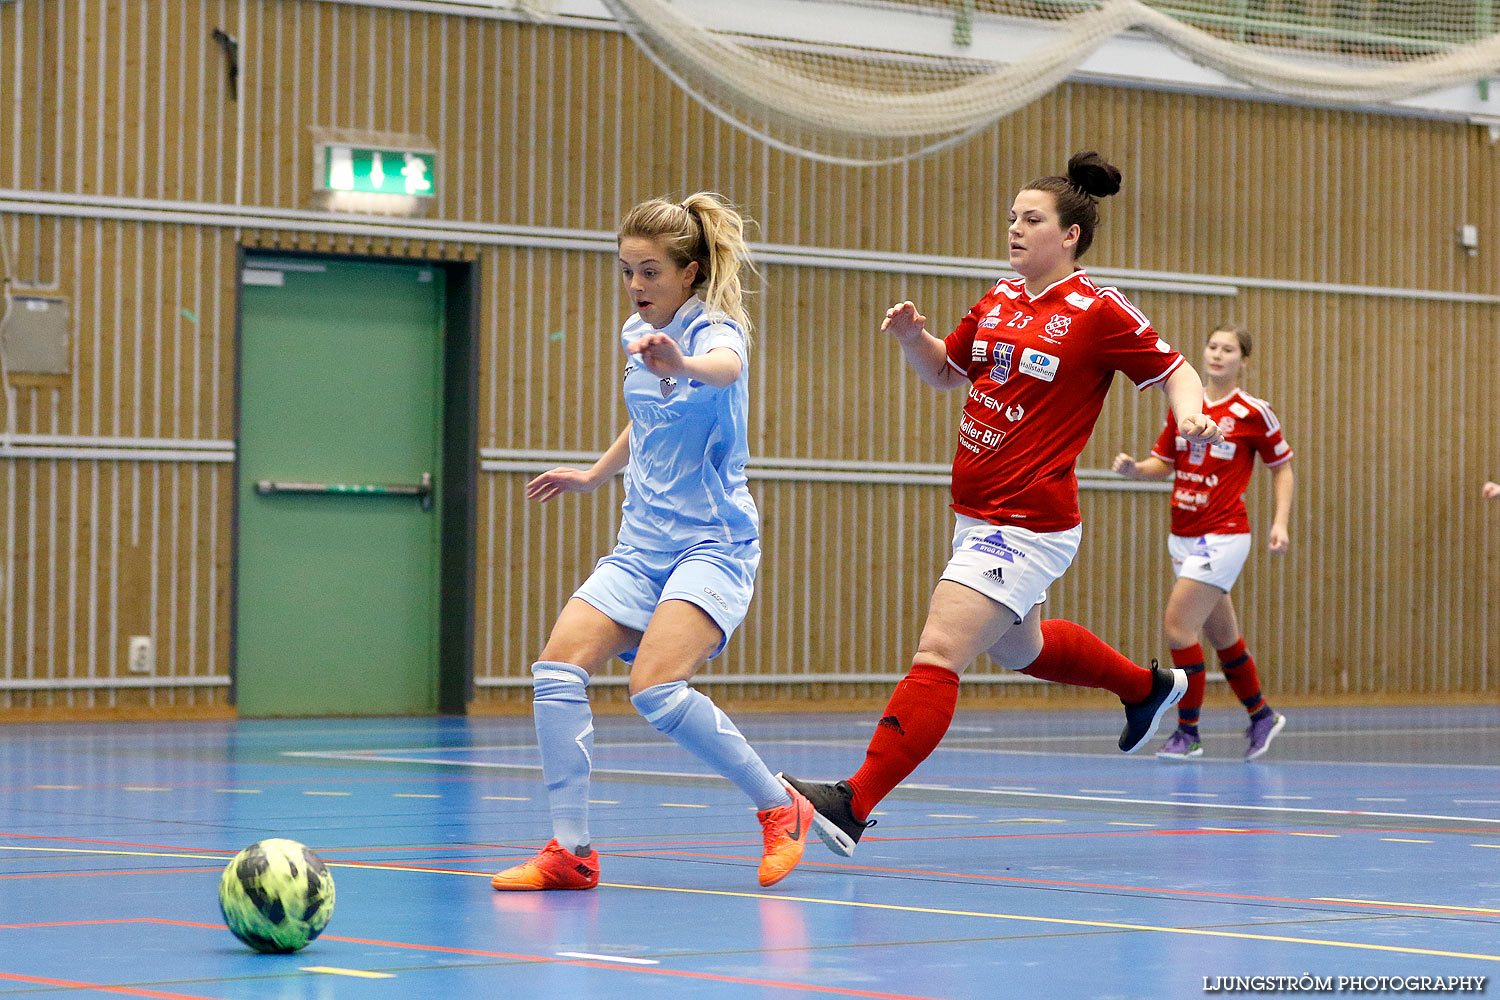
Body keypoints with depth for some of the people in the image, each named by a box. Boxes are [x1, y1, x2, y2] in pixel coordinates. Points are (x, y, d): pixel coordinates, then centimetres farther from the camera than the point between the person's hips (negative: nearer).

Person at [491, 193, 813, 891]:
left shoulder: (715, 328, -13)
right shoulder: (636, 335, 9)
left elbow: (724, 367, -41)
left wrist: (681, 363, -63)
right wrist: (595, 474, 39)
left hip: (713, 542, -7)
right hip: (641, 545, 7)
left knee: (656, 688, -26)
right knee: (558, 668, -12)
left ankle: (780, 807, -6)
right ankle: (570, 852, -6)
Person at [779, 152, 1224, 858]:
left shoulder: (1098, 311, -10)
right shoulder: (1000, 299, 9)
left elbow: (1175, 372, -3)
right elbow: (945, 371, 21)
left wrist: (1190, 415, -24)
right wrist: (913, 336, 0)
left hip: (1028, 525, -9)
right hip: (977, 515, 9)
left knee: (937, 655, -18)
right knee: (1018, 647, 29)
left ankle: (853, 805, -24)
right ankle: (1148, 686, 53)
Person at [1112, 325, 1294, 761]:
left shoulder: (1253, 413, -7)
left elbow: (1281, 467, 3)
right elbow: (1163, 463, 13)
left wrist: (1280, 522, -6)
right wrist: (1134, 468, -7)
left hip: (1223, 536, -6)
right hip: (1183, 538, 6)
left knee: (1177, 624, -15)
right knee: (1222, 635, 16)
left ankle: (1188, 732, -4)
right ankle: (1262, 716, 35)